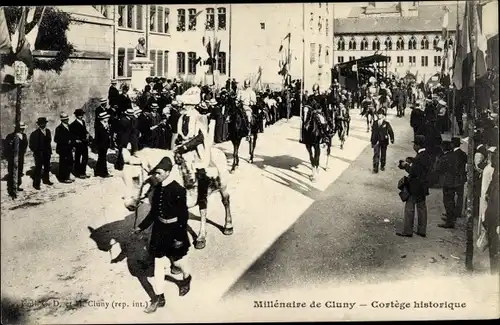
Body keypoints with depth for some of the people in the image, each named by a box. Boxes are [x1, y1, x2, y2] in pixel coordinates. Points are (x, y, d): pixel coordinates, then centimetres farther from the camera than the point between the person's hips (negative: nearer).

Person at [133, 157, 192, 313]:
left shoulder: (178, 190, -21)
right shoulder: (158, 187, -2)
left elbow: (183, 215, -17)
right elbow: (154, 211, 8)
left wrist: (180, 237, -16)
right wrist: (141, 226, 9)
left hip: (173, 230, -6)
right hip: (159, 229, 6)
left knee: (177, 260, 16)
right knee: (158, 263, 9)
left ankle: (186, 278, 48)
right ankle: (159, 298, 19)